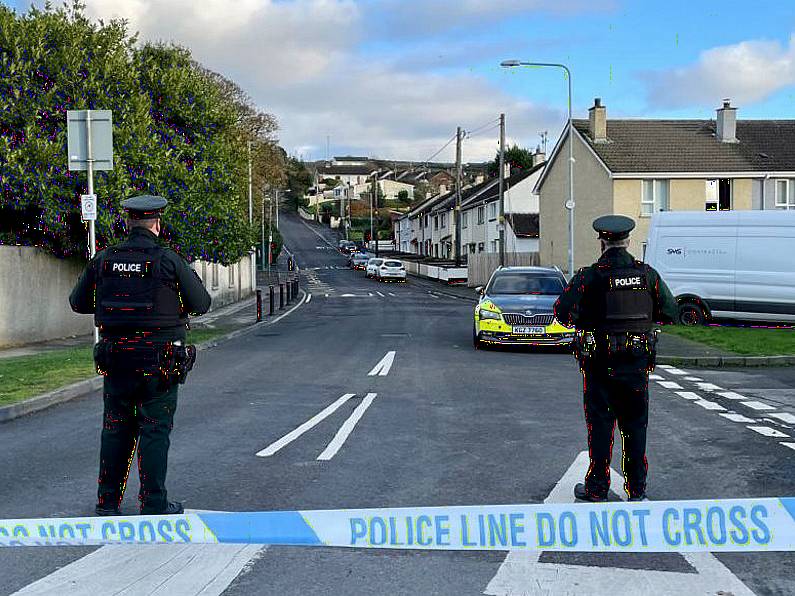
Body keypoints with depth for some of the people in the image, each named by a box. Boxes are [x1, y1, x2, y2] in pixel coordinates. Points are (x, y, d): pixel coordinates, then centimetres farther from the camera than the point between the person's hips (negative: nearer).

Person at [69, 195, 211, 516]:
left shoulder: (103, 260, 1)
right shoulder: (169, 260, -10)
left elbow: (78, 302, 10)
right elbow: (201, 304, -4)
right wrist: (191, 278, 14)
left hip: (115, 359, 4)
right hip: (158, 363, -4)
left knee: (115, 430, 13)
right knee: (155, 432, 3)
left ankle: (108, 501, 20)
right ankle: (154, 505, 6)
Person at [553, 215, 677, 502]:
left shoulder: (589, 276, -11)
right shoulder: (647, 274, -1)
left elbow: (563, 312, -15)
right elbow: (670, 312, 4)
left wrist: (585, 321, 5)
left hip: (600, 362, -3)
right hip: (638, 362, 3)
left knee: (600, 424, 6)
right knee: (635, 424, 12)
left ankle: (597, 488, 11)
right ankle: (637, 488, 18)